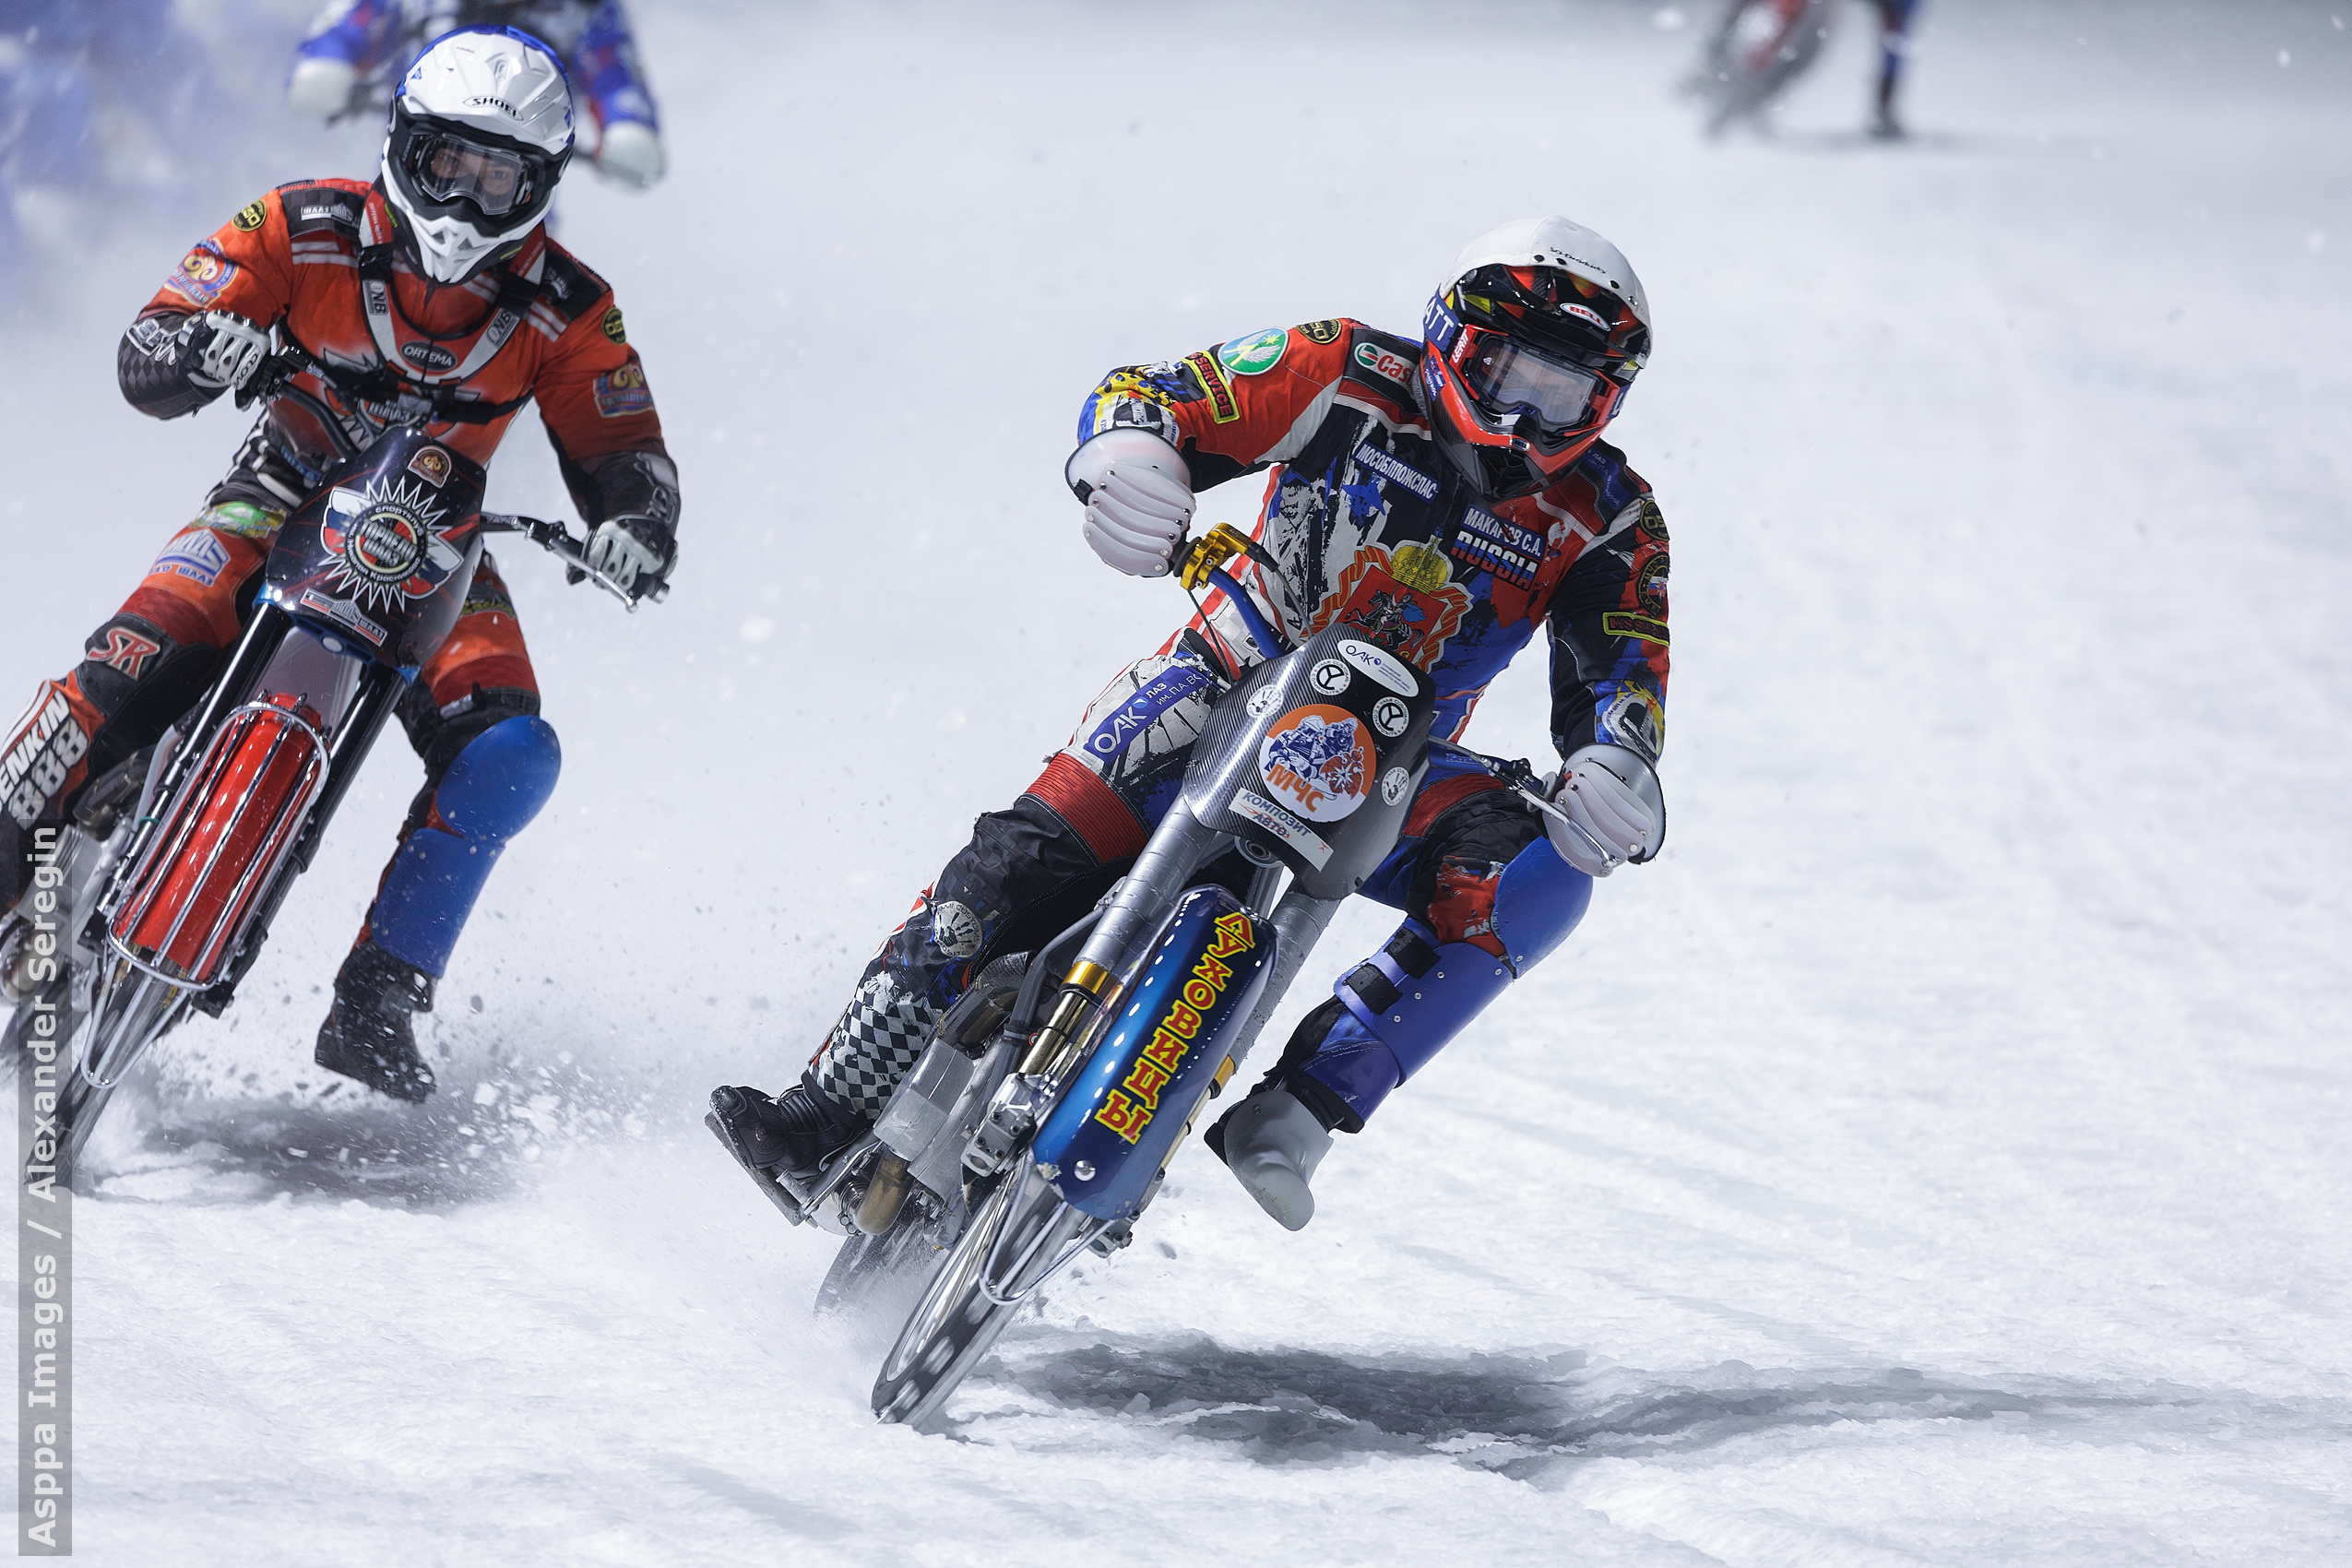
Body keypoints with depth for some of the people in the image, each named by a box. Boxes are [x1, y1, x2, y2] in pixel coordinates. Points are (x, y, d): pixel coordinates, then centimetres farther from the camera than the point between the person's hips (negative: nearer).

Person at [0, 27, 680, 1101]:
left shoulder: (565, 312, -7)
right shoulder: (307, 232, -11)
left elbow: (622, 449, -2)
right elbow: (143, 361, -13)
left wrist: (636, 524, -27)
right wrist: (199, 348, -38)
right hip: (282, 509, -1)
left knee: (507, 753, -24)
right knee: (134, 666, -29)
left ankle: (377, 1002, -20)